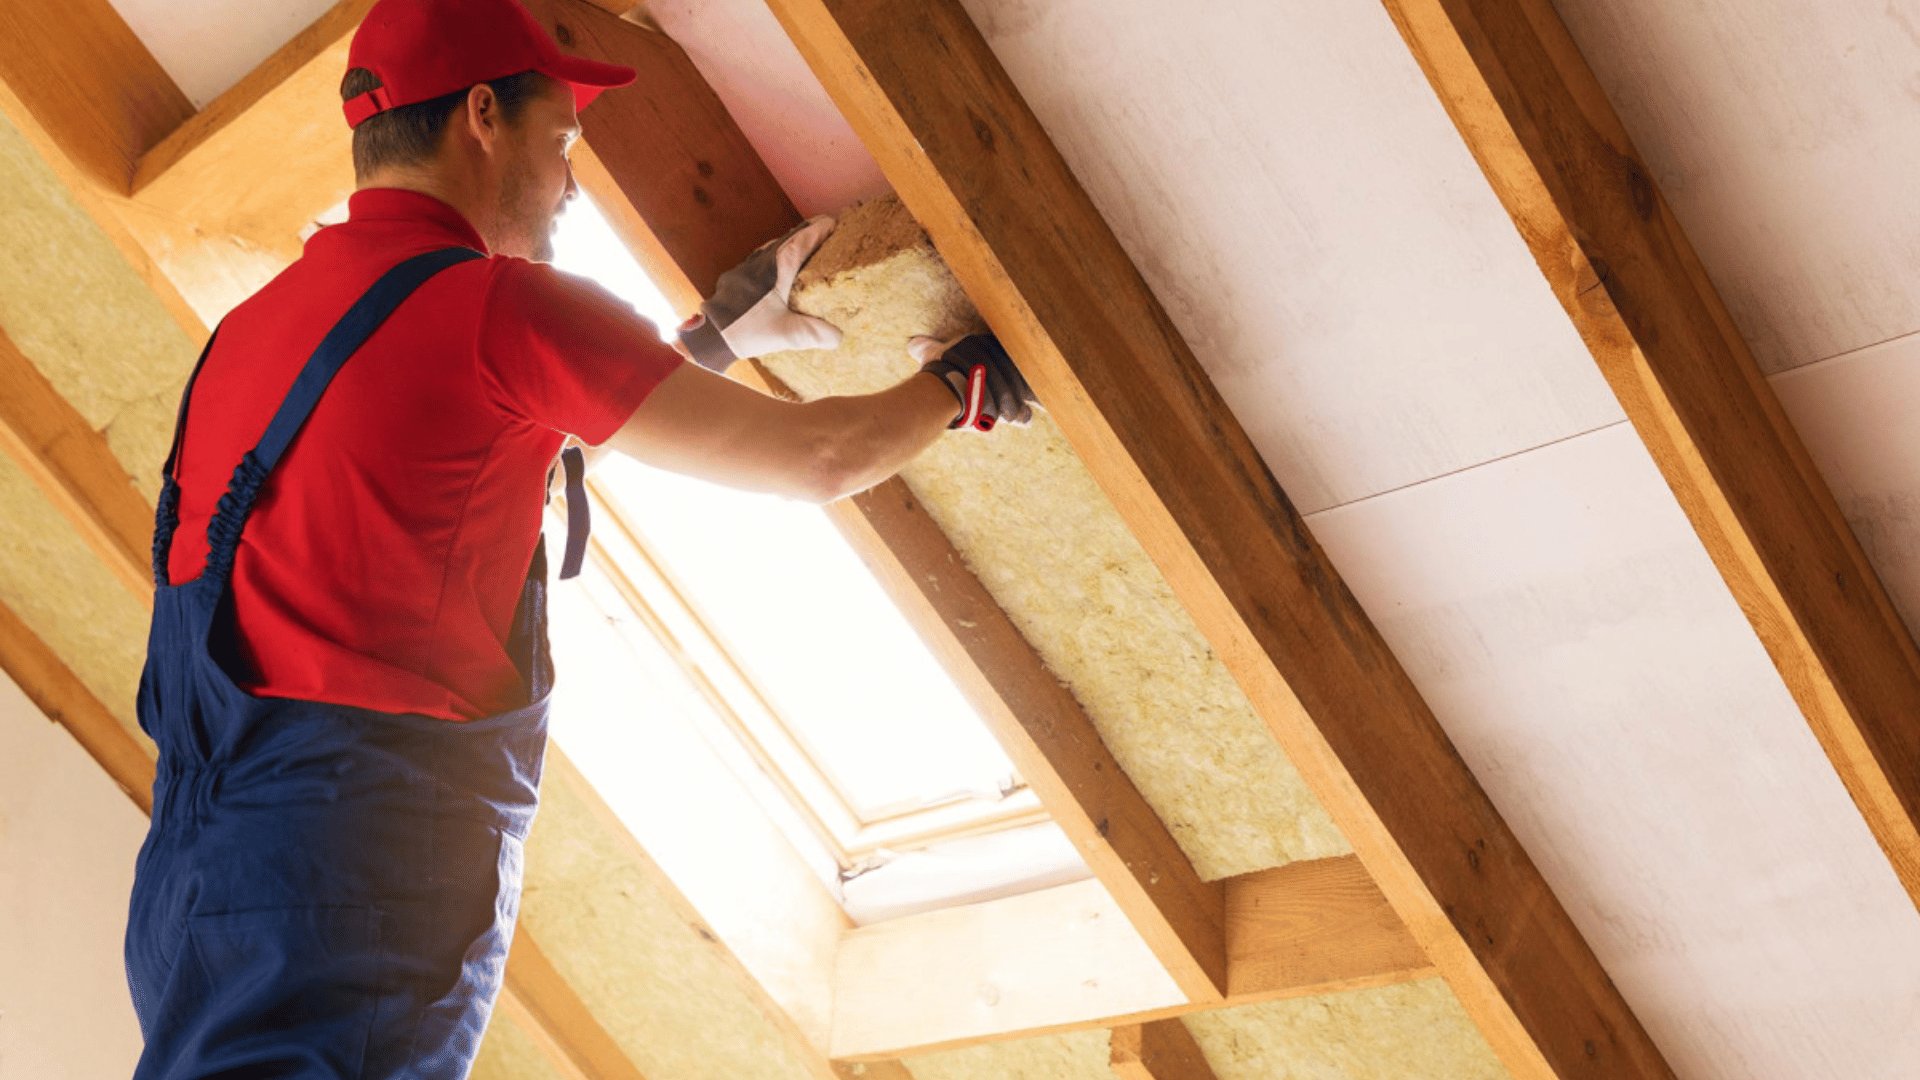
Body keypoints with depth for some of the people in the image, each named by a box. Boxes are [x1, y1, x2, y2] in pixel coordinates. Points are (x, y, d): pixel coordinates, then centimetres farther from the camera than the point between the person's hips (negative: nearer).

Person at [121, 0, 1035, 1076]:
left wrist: (719, 334, 40)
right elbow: (819, 458, 0)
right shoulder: (495, 300, -5)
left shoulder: (256, 321, 20)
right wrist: (965, 382, 20)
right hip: (358, 858, -8)